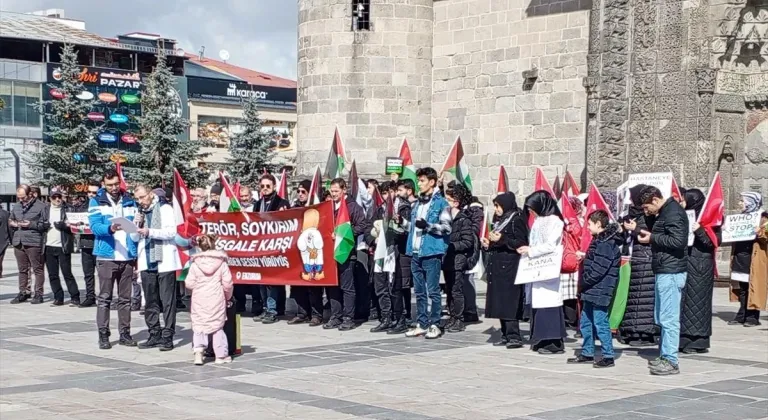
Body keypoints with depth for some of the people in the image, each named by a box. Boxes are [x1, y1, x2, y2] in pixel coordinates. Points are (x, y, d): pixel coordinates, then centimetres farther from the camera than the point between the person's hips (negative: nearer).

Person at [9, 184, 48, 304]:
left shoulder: (40, 206, -3)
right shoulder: (16, 206, 15)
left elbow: (46, 224, -7)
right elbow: (10, 219, 27)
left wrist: (31, 224, -16)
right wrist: (12, 223, 4)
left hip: (33, 242, -6)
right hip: (18, 242, 6)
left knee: (37, 269, -1)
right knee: (22, 269, 11)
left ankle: (38, 294, 4)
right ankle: (23, 292, 18)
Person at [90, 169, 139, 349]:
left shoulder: (130, 202, 11)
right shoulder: (97, 202, 1)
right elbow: (94, 226, -11)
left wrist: (137, 255, 5)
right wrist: (110, 229, -32)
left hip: (128, 258, 3)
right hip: (106, 257, -3)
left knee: (125, 298, 8)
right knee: (104, 297, -1)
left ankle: (125, 333, 14)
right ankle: (103, 335, 2)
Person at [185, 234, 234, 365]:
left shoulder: (195, 264, -3)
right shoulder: (221, 263, -3)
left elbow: (189, 283, -5)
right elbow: (227, 283, -4)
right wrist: (228, 296, 14)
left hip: (199, 301, 0)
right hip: (216, 300, 0)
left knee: (198, 326, 6)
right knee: (218, 327, 9)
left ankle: (198, 351, -12)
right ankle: (221, 355, 12)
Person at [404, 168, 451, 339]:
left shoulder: (441, 203, -4)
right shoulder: (418, 203, 18)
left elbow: (446, 227, -11)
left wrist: (428, 226, -20)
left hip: (431, 252, -7)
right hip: (416, 252, 7)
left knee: (433, 291, -3)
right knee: (419, 291, 10)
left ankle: (434, 325, 2)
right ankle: (421, 324, 16)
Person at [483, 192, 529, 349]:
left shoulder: (516, 220, -6)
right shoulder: (499, 221, 19)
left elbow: (521, 244, -13)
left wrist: (502, 239, -20)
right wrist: (489, 244, 9)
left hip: (509, 267, -9)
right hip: (497, 267, 9)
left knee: (509, 302, -12)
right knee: (499, 303, 7)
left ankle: (514, 337, -12)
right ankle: (506, 335, 11)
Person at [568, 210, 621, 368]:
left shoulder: (606, 244, -17)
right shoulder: (598, 241, 16)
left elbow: (598, 270, -21)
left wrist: (584, 280, -12)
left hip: (600, 291, -11)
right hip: (591, 291, 11)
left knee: (600, 323, -7)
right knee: (586, 322, 15)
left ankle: (608, 356, -1)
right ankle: (587, 354, 24)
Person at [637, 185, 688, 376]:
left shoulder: (673, 213, -13)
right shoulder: (665, 212, 18)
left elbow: (678, 241, -23)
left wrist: (652, 238, -14)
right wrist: (648, 235, 7)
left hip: (671, 272, -11)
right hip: (665, 271, 11)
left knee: (669, 319, -9)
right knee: (662, 318, 16)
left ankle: (671, 362, -6)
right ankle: (665, 355, 24)